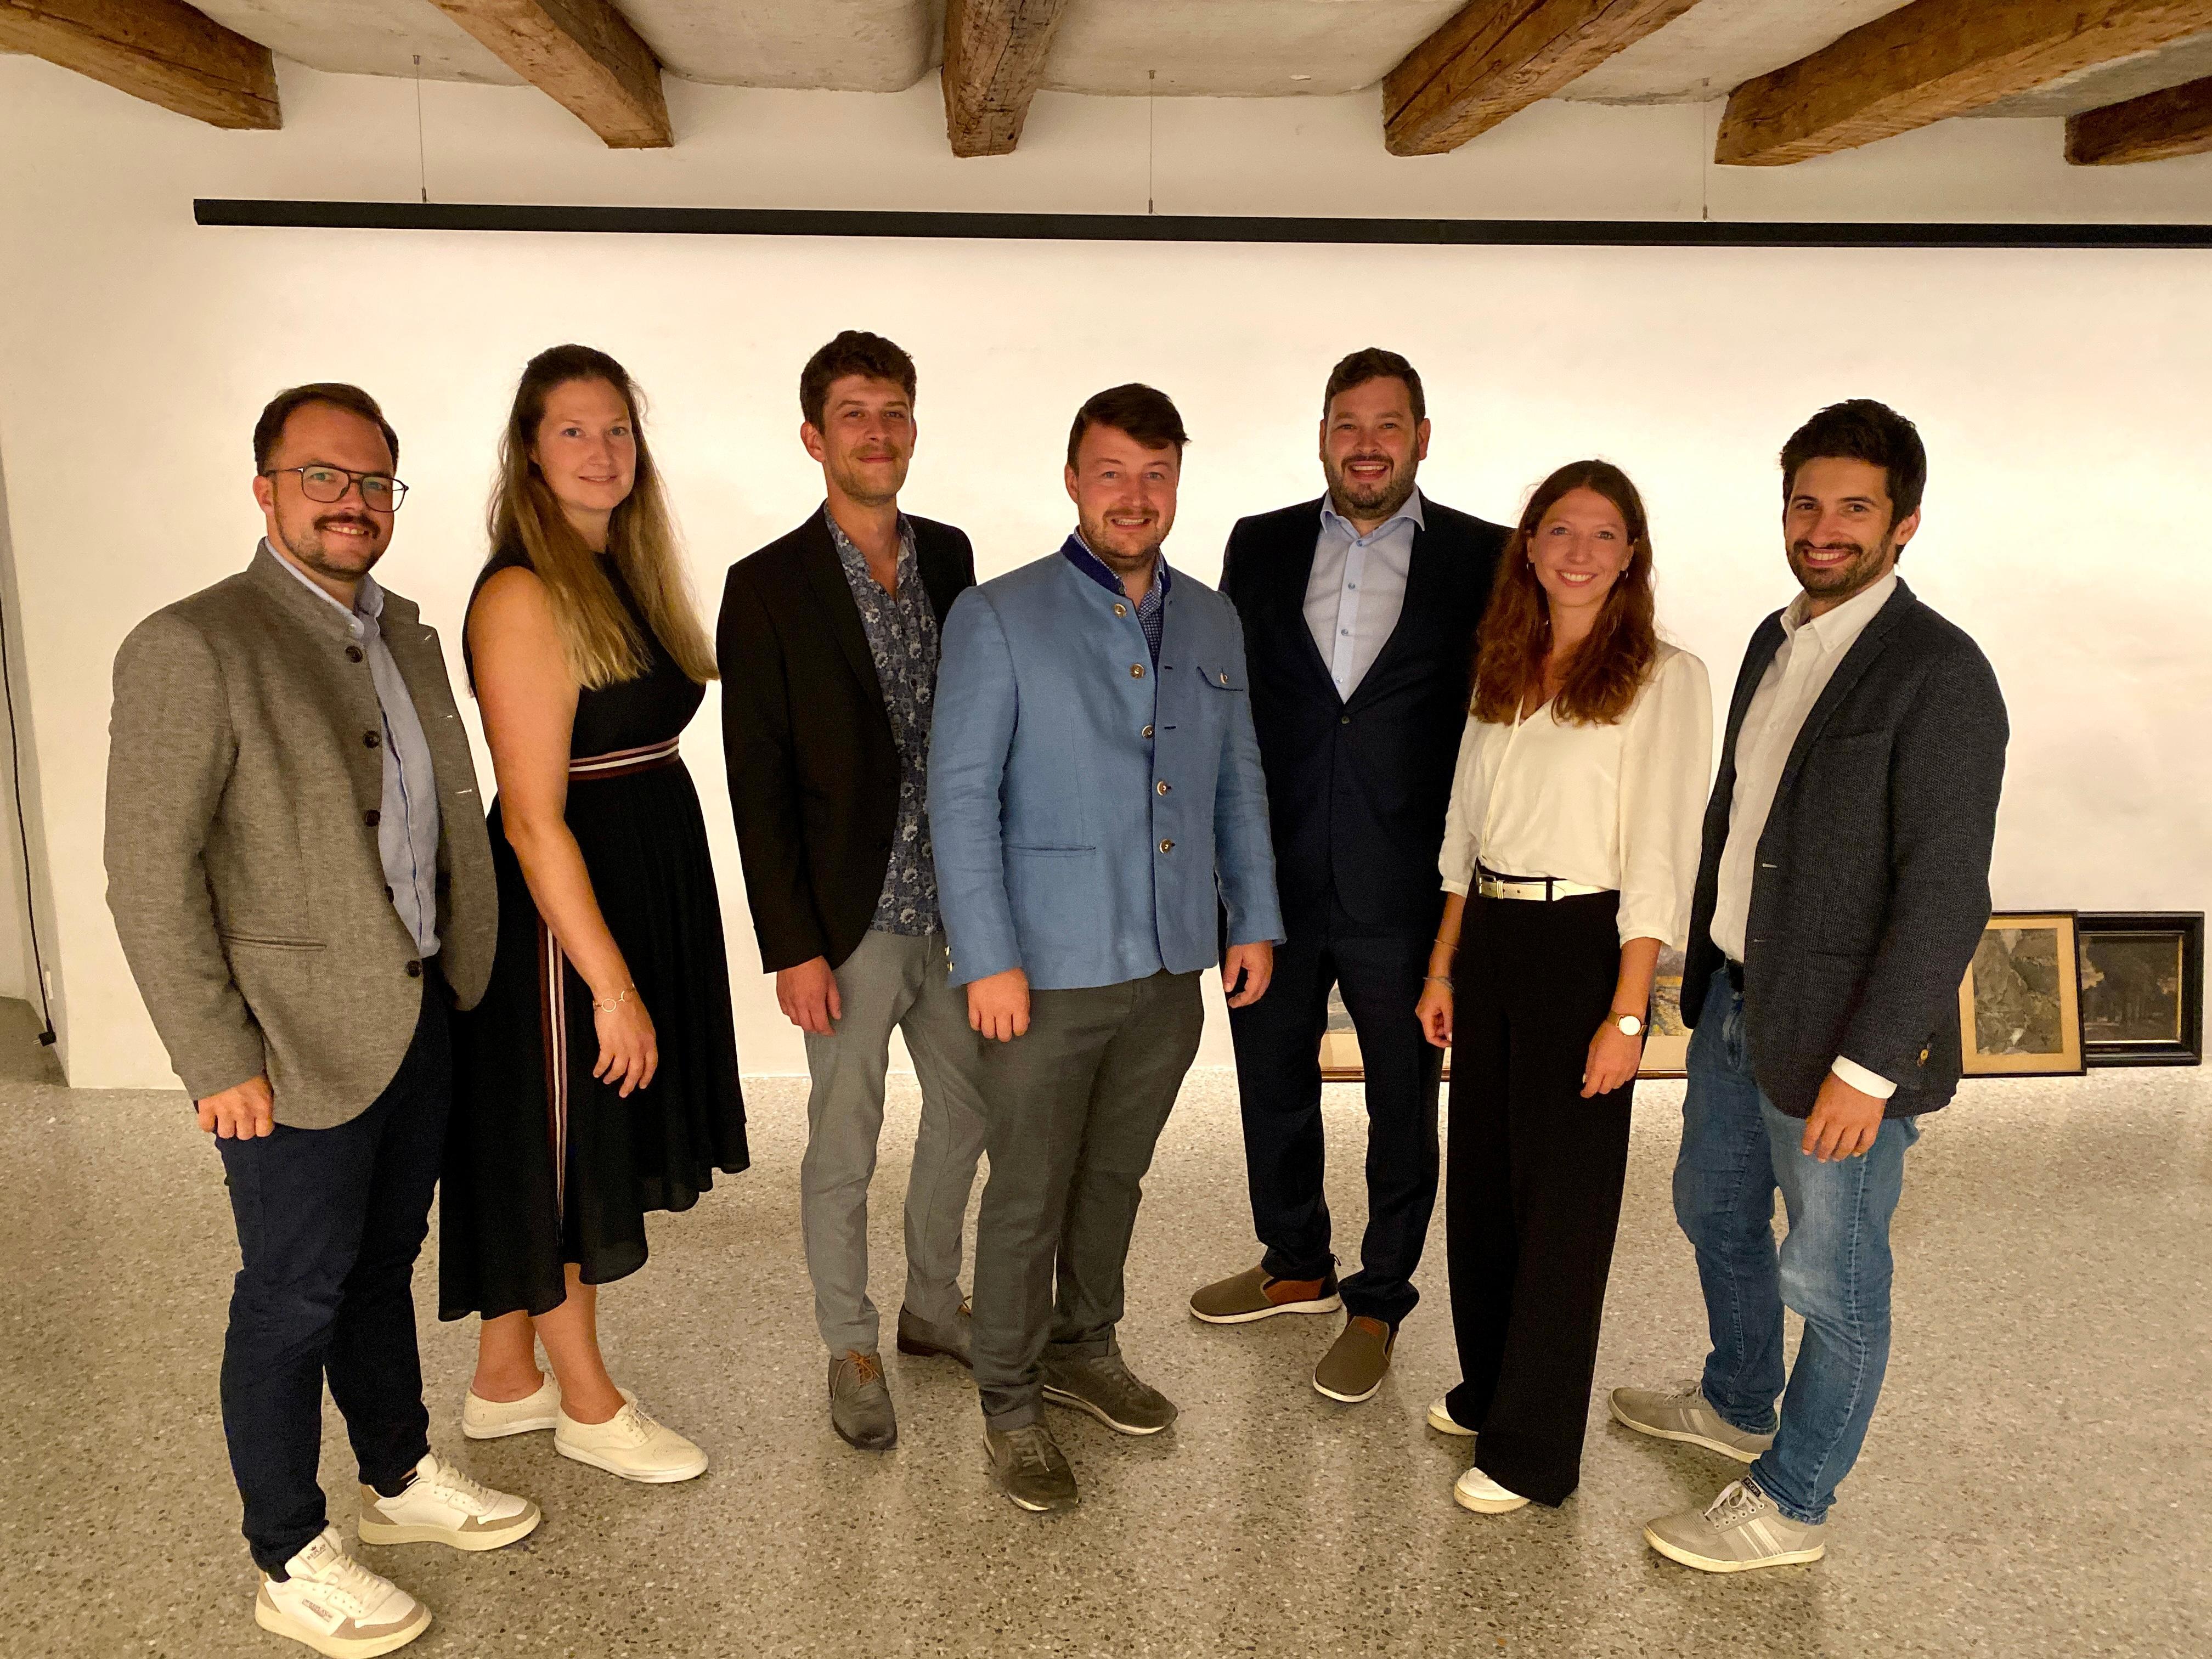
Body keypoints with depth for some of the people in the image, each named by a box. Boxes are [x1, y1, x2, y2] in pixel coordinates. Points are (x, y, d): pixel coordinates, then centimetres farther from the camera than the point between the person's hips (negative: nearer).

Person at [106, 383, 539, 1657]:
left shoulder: (406, 634, 10)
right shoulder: (193, 645, -14)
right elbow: (150, 875, -16)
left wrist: (462, 973, 10)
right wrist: (218, 1059, -16)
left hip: (422, 1014, 7)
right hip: (299, 1038, -7)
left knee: (384, 1264, 21)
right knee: (294, 1296, 7)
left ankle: (403, 1479, 39)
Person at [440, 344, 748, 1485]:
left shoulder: (621, 573, 10)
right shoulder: (522, 596, -17)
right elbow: (534, 819, -20)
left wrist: (639, 964, 9)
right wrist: (612, 986, -20)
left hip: (644, 888, 9)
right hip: (561, 914, -9)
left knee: (552, 1158, 18)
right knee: (562, 1151, 8)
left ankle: (505, 1382, 35)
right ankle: (588, 1406, 26)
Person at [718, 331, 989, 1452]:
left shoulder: (950, 556, 6)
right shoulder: (769, 587, -9)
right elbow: (758, 783, -10)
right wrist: (792, 947, -13)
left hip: (956, 903, 5)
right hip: (851, 921, -5)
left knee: (965, 1113, 18)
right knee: (844, 1150, 8)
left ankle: (933, 1305, 40)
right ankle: (850, 1348, 29)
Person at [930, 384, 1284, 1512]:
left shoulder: (1212, 625, 9)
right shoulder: (999, 619, -7)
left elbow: (1238, 782, 15)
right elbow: (961, 793, -11)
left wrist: (1254, 918, 10)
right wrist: (988, 957, -15)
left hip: (1173, 964, 5)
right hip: (1047, 967, -5)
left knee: (1115, 1176, 19)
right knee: (1028, 1196, 5)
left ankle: (1083, 1349, 39)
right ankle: (1011, 1402, 23)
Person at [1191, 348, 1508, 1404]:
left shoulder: (1483, 559, -4)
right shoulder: (1261, 547, 4)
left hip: (1406, 890, -3)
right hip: (1274, 880, 3)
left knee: (1402, 1106, 11)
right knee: (1272, 1086, 18)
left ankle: (1380, 1302, 31)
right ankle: (1296, 1266, 41)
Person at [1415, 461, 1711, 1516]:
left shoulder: (1663, 677, -8)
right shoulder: (1502, 673, 10)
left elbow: (1661, 860, -12)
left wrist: (1627, 1015, -16)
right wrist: (1442, 971, 11)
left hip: (1584, 946, -6)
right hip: (1489, 941, 6)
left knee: (1563, 1194, 4)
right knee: (1480, 1178, 15)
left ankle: (1532, 1449, 19)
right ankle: (1490, 1387, 36)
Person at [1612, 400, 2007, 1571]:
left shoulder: (1938, 676, -19)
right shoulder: (1778, 642, 7)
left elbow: (1946, 897, -21)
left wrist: (1867, 1067, -22)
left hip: (1844, 1036, -8)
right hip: (1737, 1001, 9)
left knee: (1829, 1279, 9)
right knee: (1714, 1212, 25)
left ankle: (1790, 1505, 30)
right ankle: (1736, 1404, 50)